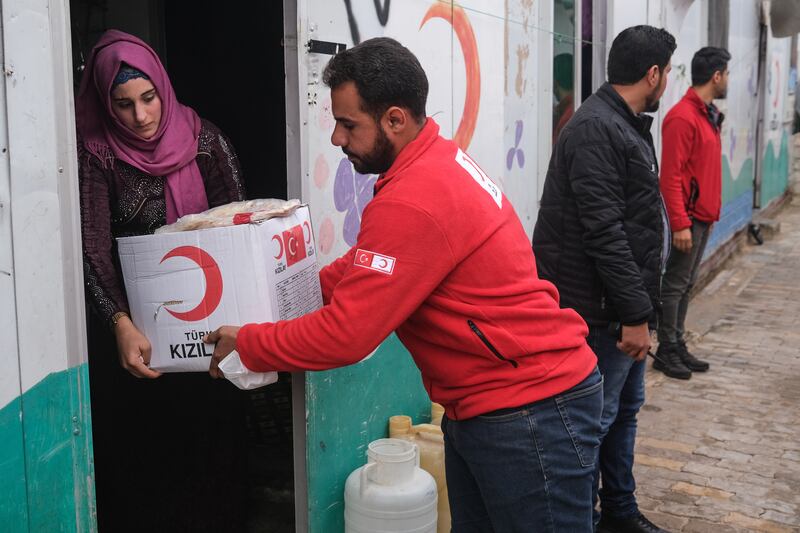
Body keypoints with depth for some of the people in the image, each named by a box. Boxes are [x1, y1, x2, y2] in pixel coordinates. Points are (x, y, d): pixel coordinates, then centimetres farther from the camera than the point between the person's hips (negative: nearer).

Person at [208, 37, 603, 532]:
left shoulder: (413, 203, -27)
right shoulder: (441, 160, 6)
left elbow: (343, 335, -23)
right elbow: (365, 268, 16)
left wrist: (246, 344, -8)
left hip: (529, 412, -10)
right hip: (485, 406, 10)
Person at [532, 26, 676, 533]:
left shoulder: (626, 124, 13)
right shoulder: (595, 129, -19)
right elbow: (603, 231, -24)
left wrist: (640, 304, 17)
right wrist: (634, 312, -21)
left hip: (626, 303, 10)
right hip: (602, 310, -10)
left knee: (625, 408, 20)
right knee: (595, 419, 1)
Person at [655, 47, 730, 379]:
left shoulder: (708, 115, 14)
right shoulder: (682, 117, -15)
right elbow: (671, 176, -19)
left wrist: (710, 214, 16)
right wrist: (680, 223, -21)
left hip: (703, 216, 9)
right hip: (689, 217, -9)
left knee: (686, 284, 13)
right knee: (676, 284, -1)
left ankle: (678, 346, 21)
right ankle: (666, 352, 7)